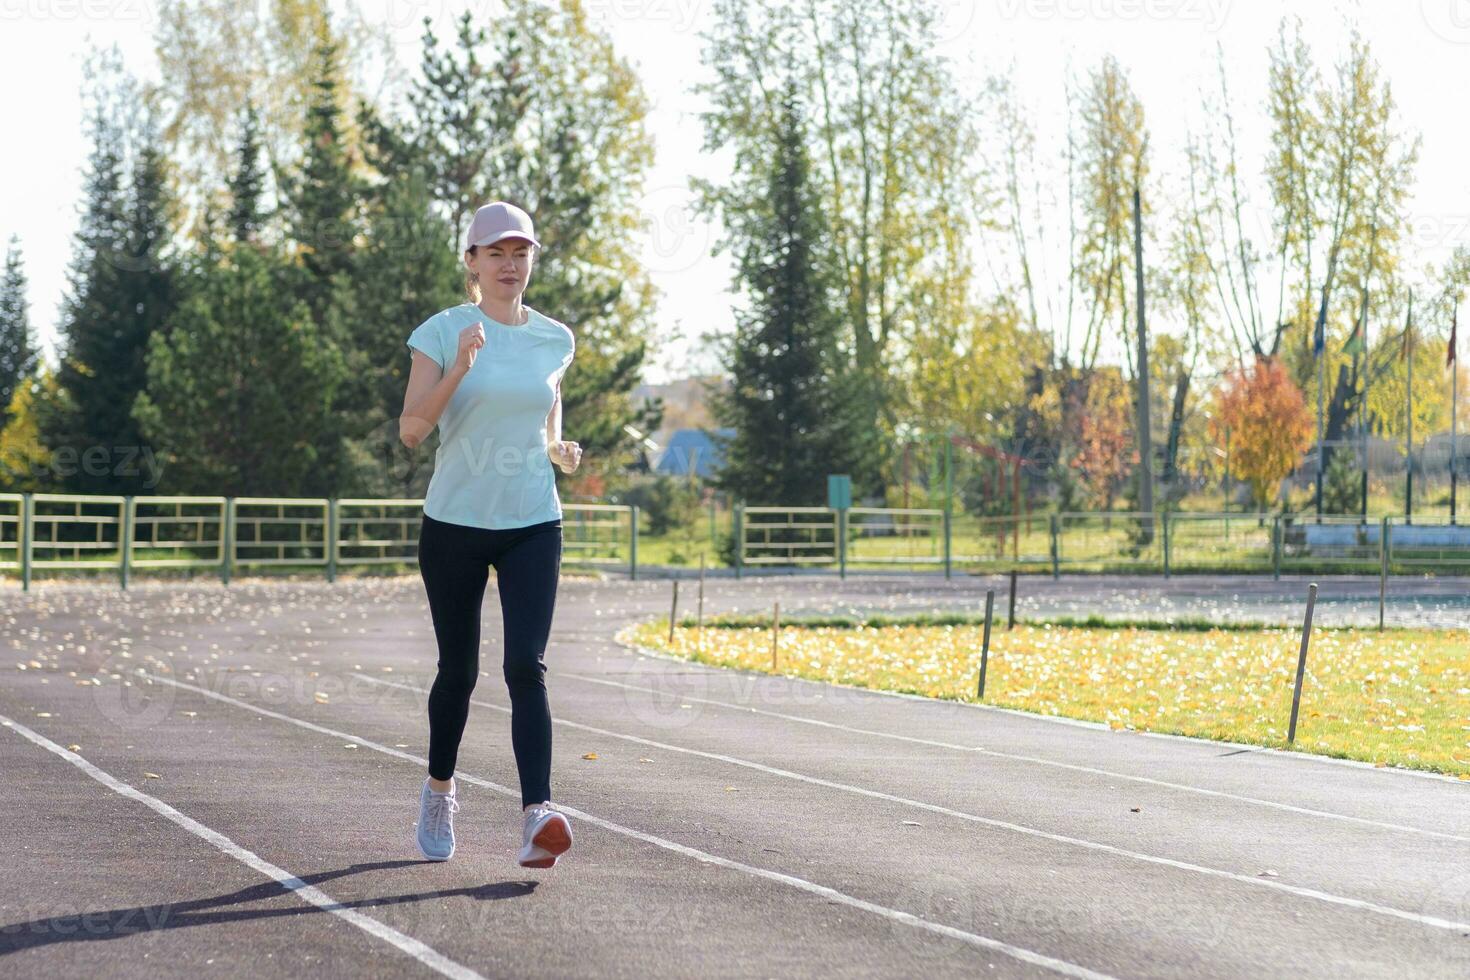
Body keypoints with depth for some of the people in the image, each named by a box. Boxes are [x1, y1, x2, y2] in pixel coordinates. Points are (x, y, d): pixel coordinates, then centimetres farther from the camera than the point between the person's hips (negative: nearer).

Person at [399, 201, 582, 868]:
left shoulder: (554, 340, 7)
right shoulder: (443, 332, -4)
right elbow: (410, 430, -13)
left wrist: (561, 451, 0)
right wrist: (458, 367, -25)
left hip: (533, 525, 1)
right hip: (454, 524, -1)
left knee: (526, 666, -14)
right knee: (459, 669, 9)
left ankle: (537, 817, -23)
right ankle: (439, 791, 35)